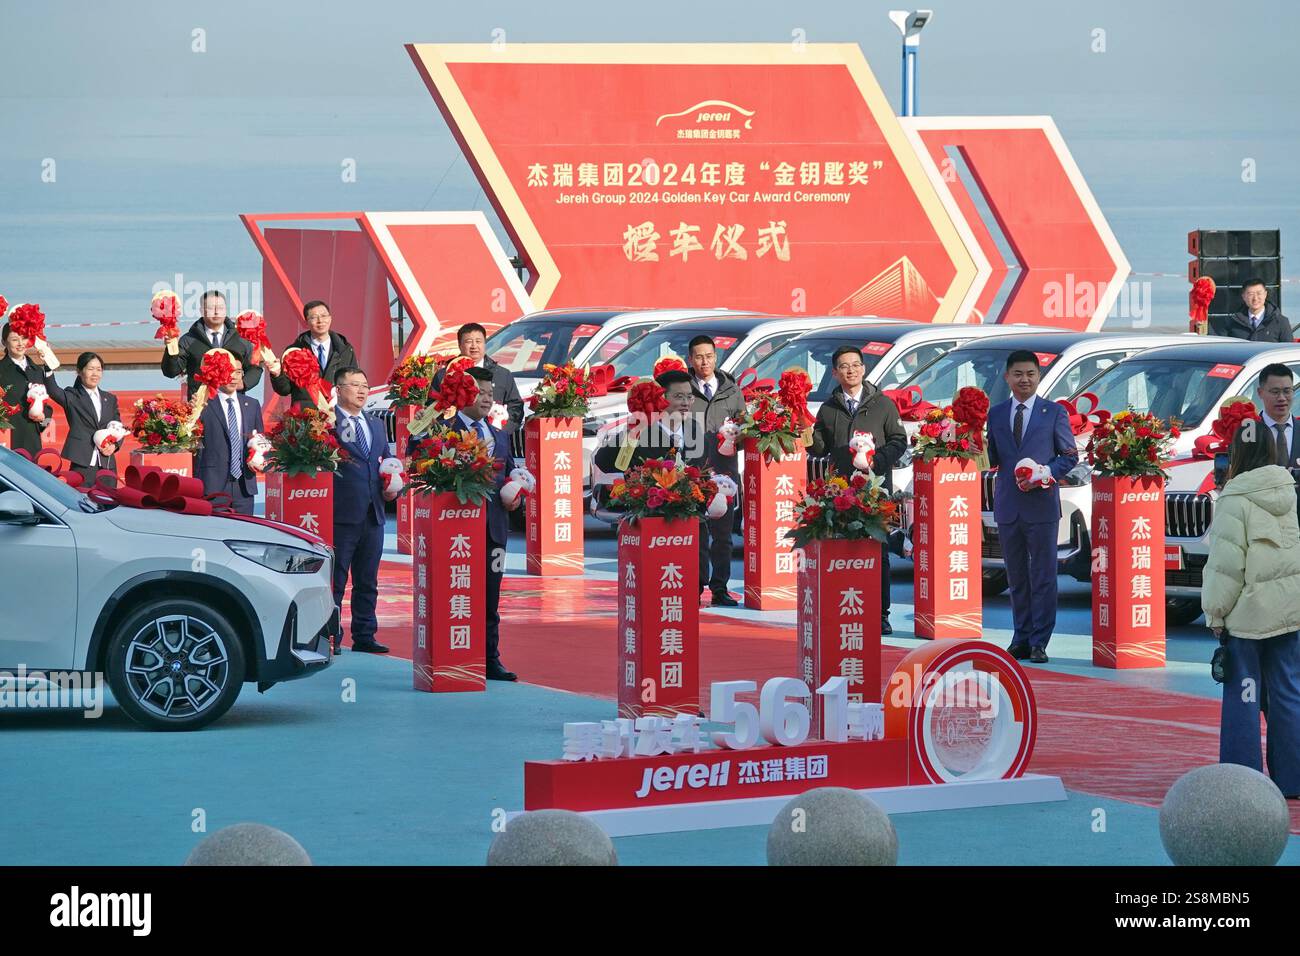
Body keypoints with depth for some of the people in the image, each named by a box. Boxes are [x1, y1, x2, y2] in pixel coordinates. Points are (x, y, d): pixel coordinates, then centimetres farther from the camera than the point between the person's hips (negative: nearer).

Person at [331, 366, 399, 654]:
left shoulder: (376, 425, 19)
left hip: (373, 514, 7)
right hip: (342, 512, -7)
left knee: (367, 581, 11)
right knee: (335, 579, -3)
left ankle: (364, 636, 17)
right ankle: (330, 638, 1)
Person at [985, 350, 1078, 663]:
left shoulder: (1054, 412, 3)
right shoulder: (996, 413, 10)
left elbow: (1070, 455, 3)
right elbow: (992, 458, 10)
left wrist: (1046, 473, -14)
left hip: (1041, 504, -3)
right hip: (1008, 506, 3)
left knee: (1043, 576, -2)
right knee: (1016, 576, 10)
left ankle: (1039, 642, 2)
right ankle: (1021, 638, 16)